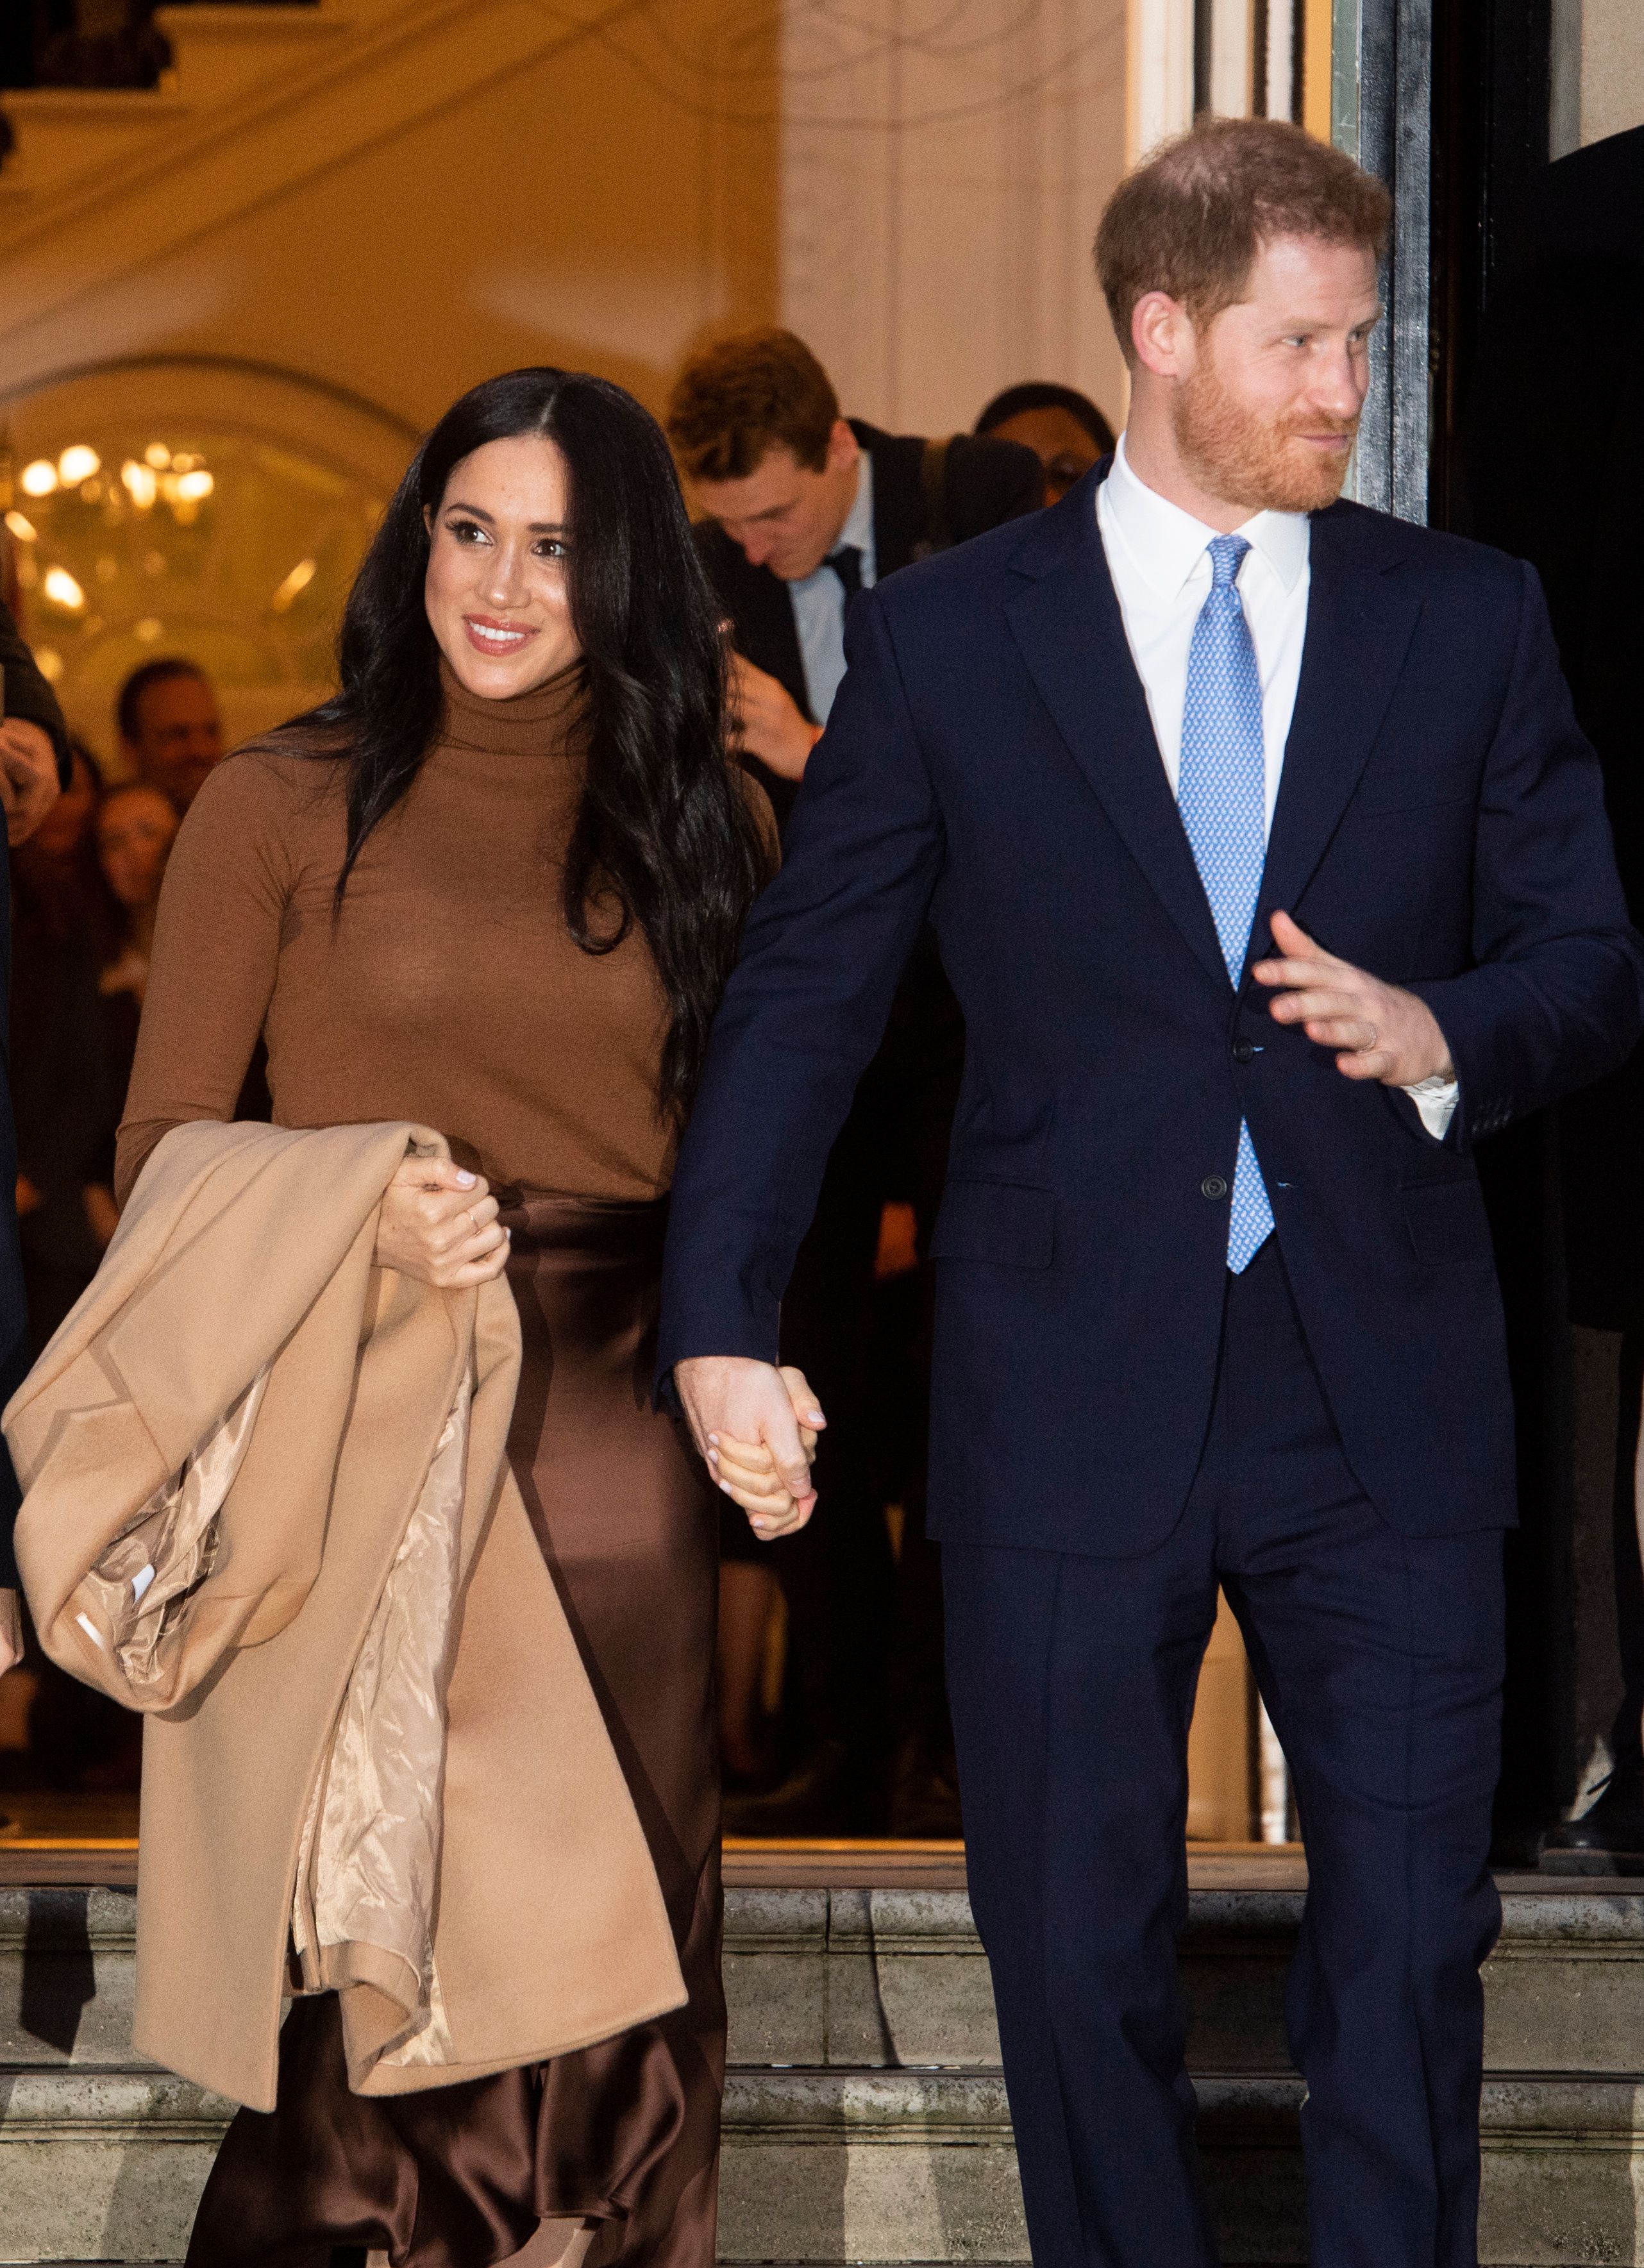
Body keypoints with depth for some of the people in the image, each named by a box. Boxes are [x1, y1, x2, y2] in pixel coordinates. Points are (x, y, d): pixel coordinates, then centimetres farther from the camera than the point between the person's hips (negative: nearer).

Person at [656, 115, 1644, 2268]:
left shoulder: (1468, 619, 5)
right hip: (1075, 1398, -1)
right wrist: (721, 1320, -6)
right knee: (1078, 1944, 7)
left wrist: (1443, 1033, -15)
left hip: (1383, 1394, 1)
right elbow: (800, 993, 2)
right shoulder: (949, 634, 1)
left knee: (1410, 1938, 4)